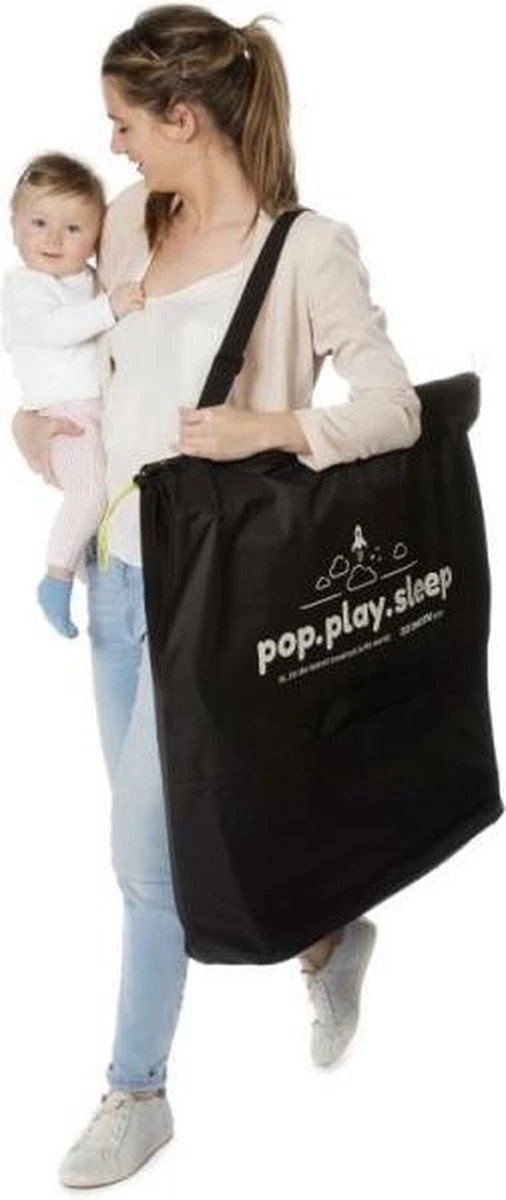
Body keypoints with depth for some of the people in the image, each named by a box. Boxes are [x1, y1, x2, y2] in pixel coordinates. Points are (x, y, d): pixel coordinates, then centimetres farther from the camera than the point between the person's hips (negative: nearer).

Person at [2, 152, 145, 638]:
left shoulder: (89, 279, 14)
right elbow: (52, 328, -31)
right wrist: (109, 308, -38)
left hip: (108, 399, 9)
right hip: (65, 410, -8)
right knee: (91, 492, -24)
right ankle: (57, 580, -13)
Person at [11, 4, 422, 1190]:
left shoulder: (307, 248, -14)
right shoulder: (130, 224, 6)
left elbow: (398, 407, -15)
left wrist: (271, 428, -28)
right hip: (116, 567, 7)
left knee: (146, 845, 0)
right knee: (161, 824, 16)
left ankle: (136, 1092, 20)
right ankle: (326, 932, 41)